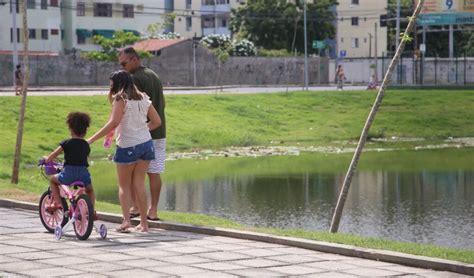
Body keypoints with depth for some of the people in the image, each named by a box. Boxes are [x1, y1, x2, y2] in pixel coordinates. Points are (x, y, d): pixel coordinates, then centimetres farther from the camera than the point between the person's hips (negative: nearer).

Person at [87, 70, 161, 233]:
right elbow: (157, 121, 11)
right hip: (146, 144, 5)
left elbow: (113, 123, -21)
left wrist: (91, 140, -21)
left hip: (128, 146, -5)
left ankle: (126, 220, -7)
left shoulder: (120, 99, -10)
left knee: (124, 185, 6)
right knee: (139, 184, 11)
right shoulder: (143, 98, 10)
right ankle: (144, 223, 8)